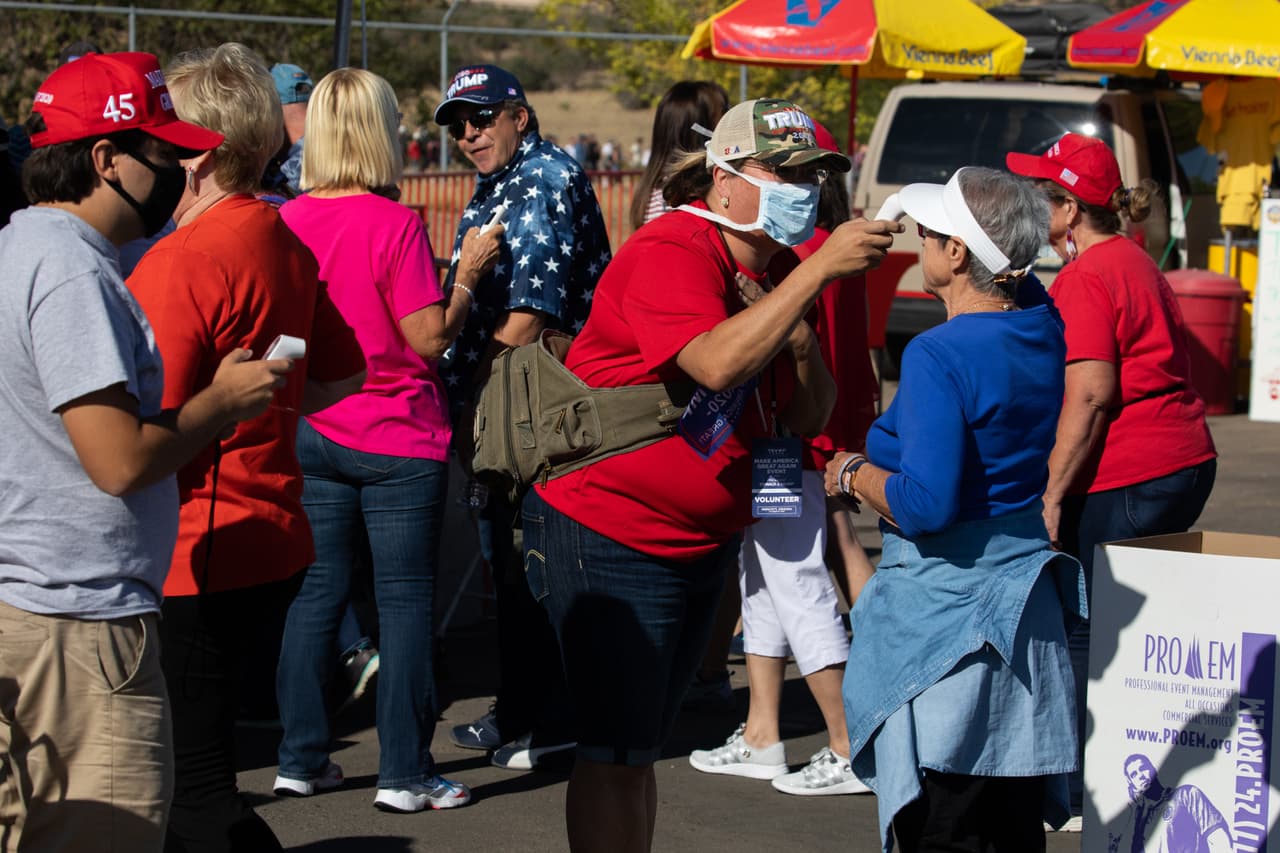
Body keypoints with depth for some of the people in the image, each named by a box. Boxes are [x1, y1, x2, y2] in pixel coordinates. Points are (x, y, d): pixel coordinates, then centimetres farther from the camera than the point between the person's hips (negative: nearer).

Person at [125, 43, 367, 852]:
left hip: (195, 565, -9)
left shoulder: (181, 263, -19)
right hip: (273, 551, 9)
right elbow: (342, 375, 21)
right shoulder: (285, 245, 8)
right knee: (200, 778, 17)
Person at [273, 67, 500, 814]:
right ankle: (405, 773, 4)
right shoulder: (394, 224, -16)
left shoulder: (287, 221, 0)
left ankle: (302, 758, 16)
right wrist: (469, 272, -3)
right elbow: (430, 338, -15)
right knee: (405, 597, 1)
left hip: (313, 433, 5)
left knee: (318, 590, 13)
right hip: (397, 441, -5)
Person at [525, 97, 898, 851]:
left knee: (642, 748, 16)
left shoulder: (771, 279, 9)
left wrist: (801, 342, -10)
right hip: (609, 539, -9)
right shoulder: (672, 251, -18)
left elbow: (809, 417, 9)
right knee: (616, 752, -7)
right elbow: (717, 364, -36)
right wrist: (821, 269, -34)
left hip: (701, 543, 9)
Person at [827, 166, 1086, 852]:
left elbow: (924, 505, -26)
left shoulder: (939, 356, -20)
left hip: (943, 606, -8)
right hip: (1023, 598, 8)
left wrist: (854, 474, -9)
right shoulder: (1039, 328, 2)